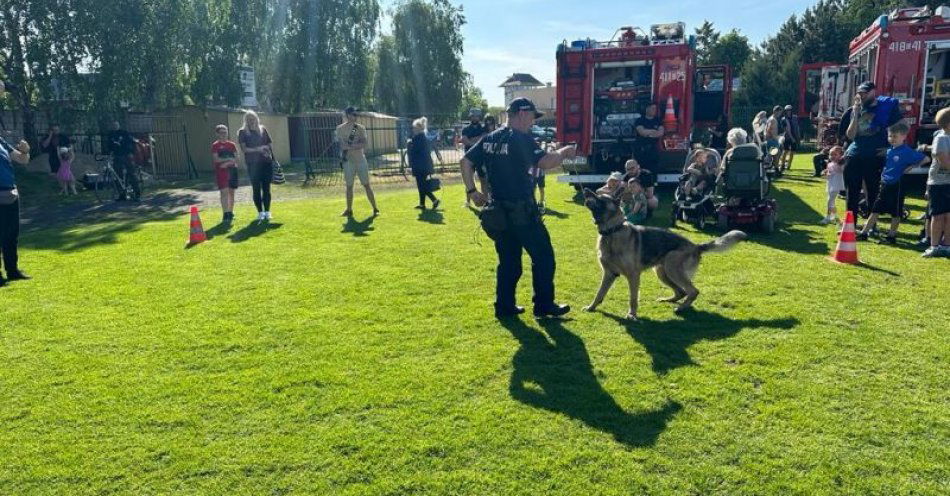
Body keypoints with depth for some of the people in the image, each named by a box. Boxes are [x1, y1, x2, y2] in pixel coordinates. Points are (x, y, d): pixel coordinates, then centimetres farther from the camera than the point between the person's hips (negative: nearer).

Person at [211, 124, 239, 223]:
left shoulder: (232, 145, 11)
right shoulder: (215, 145, 0)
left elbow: (236, 158, 3)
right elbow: (216, 159, -9)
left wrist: (227, 163, -11)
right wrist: (229, 159, -9)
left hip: (232, 170, 4)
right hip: (221, 171, -4)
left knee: (231, 192, 8)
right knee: (224, 192, -10)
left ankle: (230, 213, 18)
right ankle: (225, 215, -12)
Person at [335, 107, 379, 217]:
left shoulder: (360, 128, 2)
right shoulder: (340, 128, 2)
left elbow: (364, 144, -10)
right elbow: (341, 145, -8)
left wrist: (349, 146, -20)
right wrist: (357, 145, -17)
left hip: (361, 159, 0)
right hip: (348, 161, 0)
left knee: (366, 184, 0)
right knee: (349, 186, 6)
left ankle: (375, 208, 4)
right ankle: (349, 210, 14)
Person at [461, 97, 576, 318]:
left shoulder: (490, 139, 10)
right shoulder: (521, 138, -12)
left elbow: (466, 161, 11)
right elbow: (545, 162, -21)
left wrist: (472, 191, 12)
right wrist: (563, 153, -3)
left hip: (498, 210, 8)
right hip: (521, 211, -8)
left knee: (508, 259, 16)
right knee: (543, 255, 5)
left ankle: (504, 306, 18)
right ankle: (544, 305, 10)